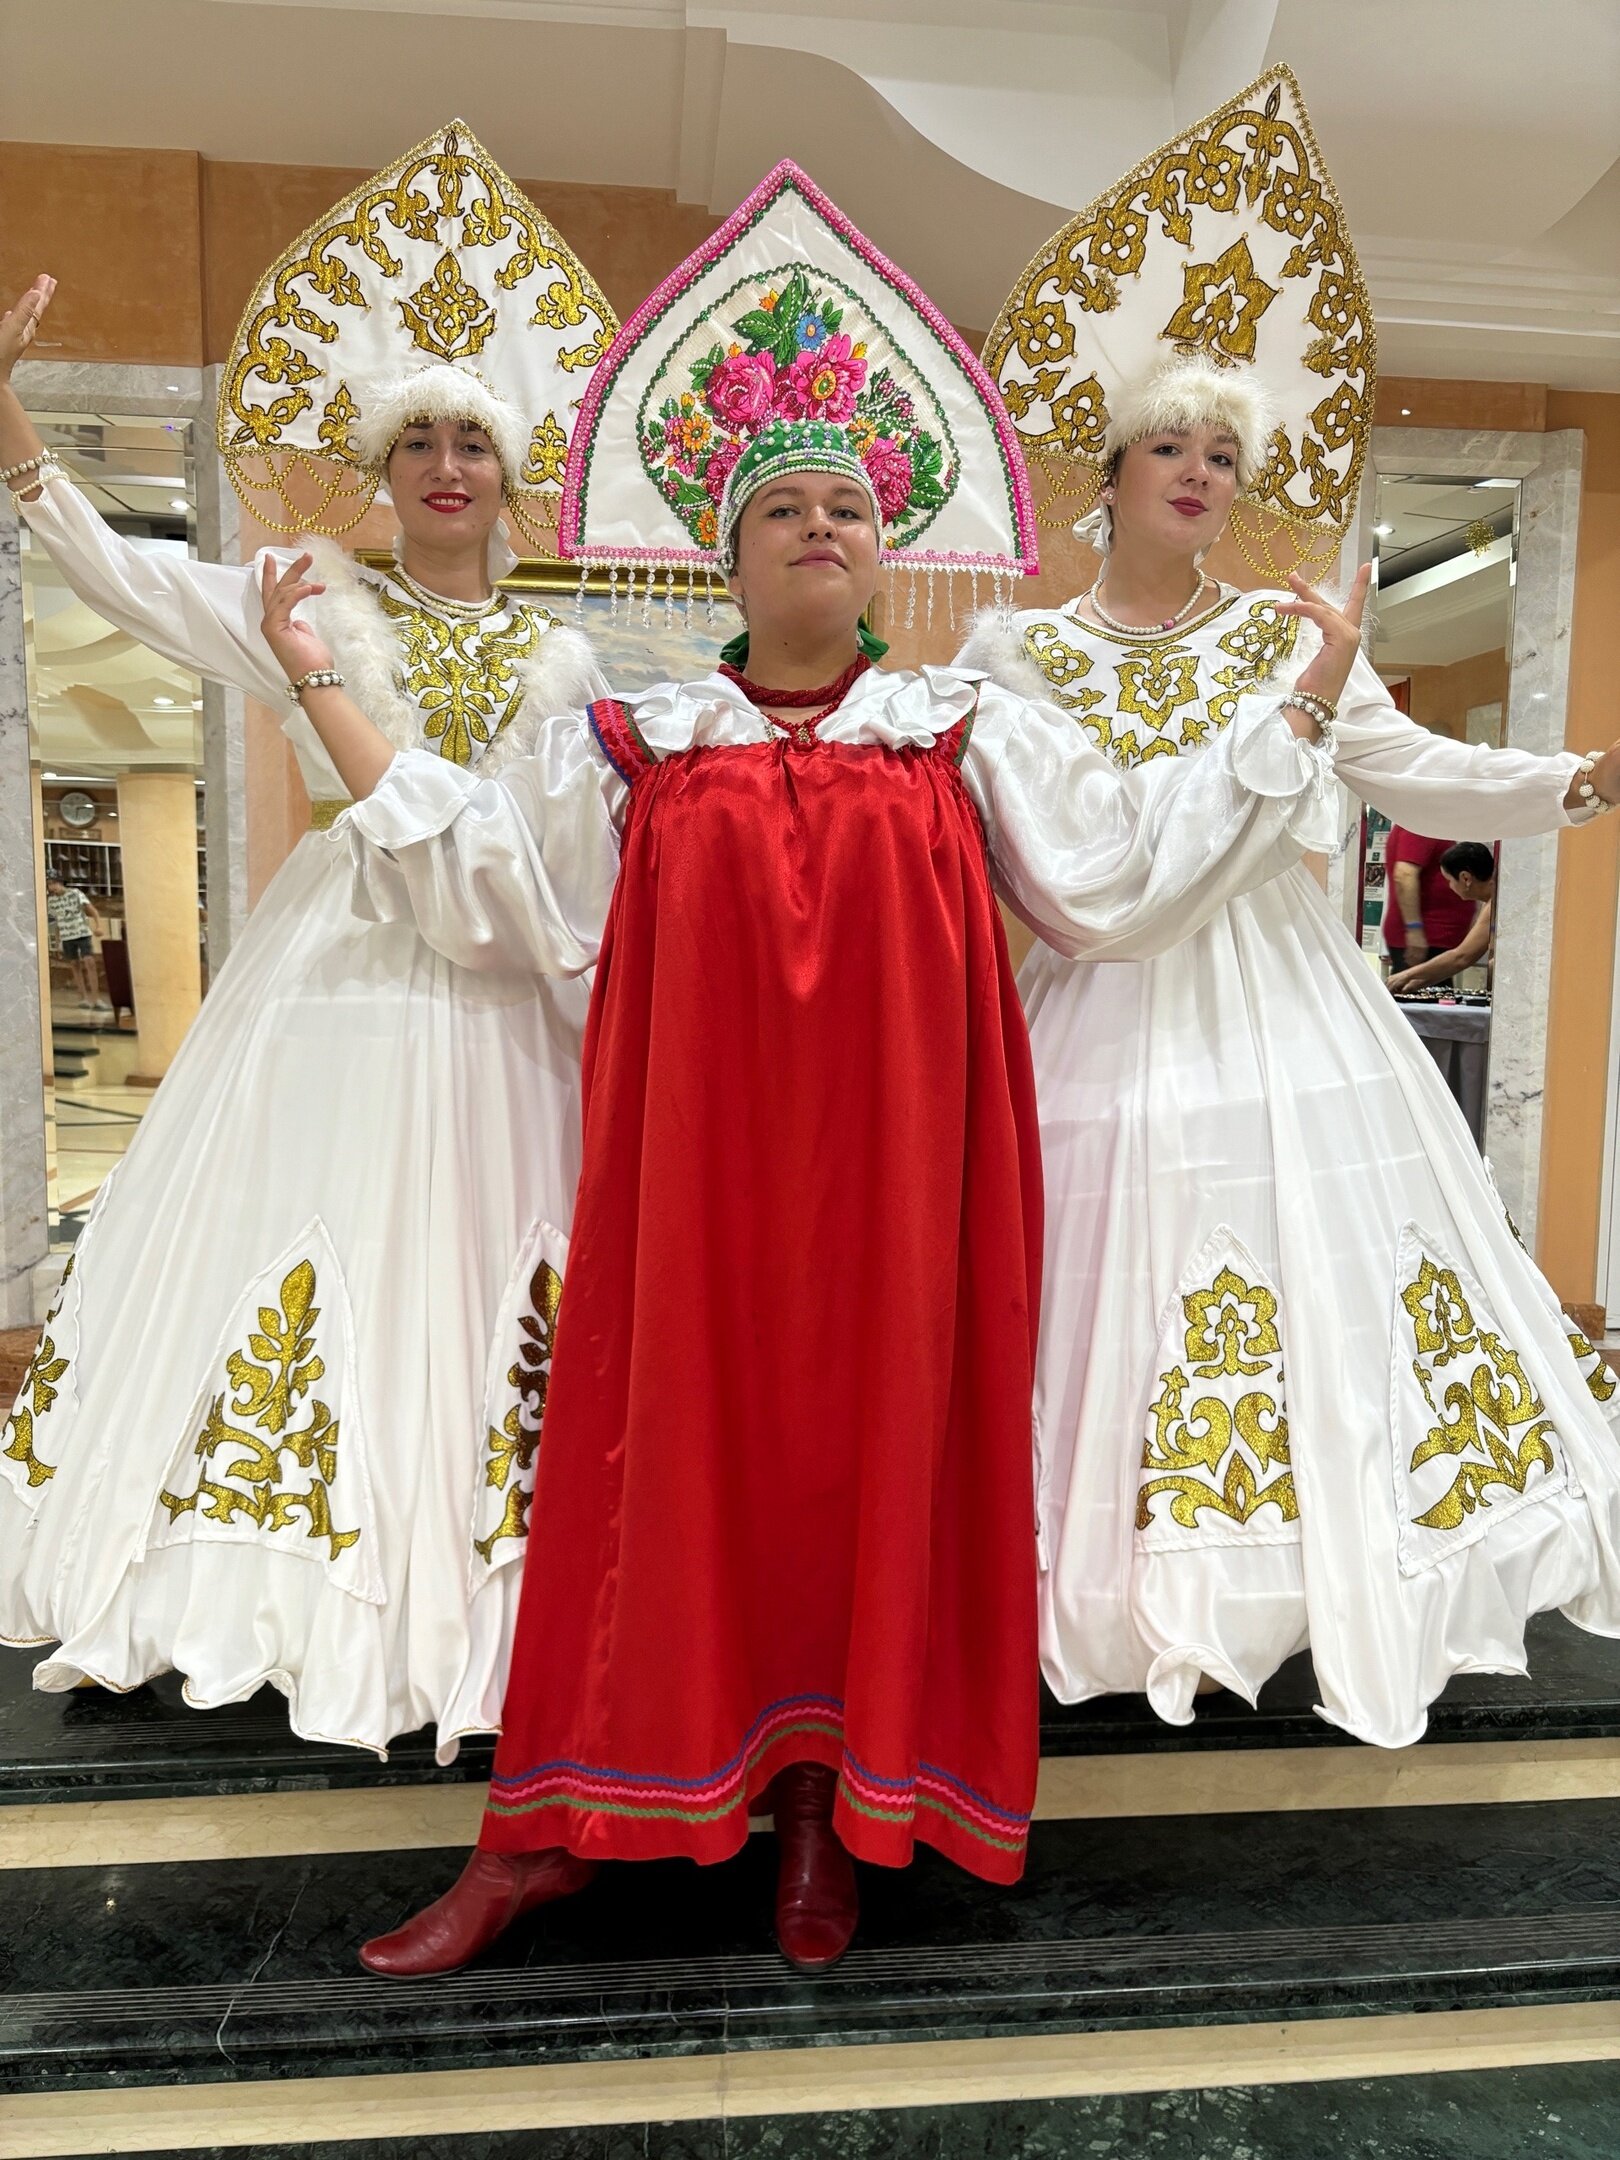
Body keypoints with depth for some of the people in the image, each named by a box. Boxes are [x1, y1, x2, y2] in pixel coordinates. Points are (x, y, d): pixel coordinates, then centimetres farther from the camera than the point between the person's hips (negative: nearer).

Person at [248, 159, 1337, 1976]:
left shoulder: (971, 731, 11)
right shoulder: (631, 742, 11)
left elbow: (1136, 859, 11)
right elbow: (470, 872, 8)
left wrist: (1300, 695, 11)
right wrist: (321, 684, 8)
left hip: (893, 1168, 1)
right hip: (695, 1165, 0)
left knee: (881, 1444, 3)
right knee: (673, 1446, 1)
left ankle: (832, 1801, 22)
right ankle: (550, 1827, 16)